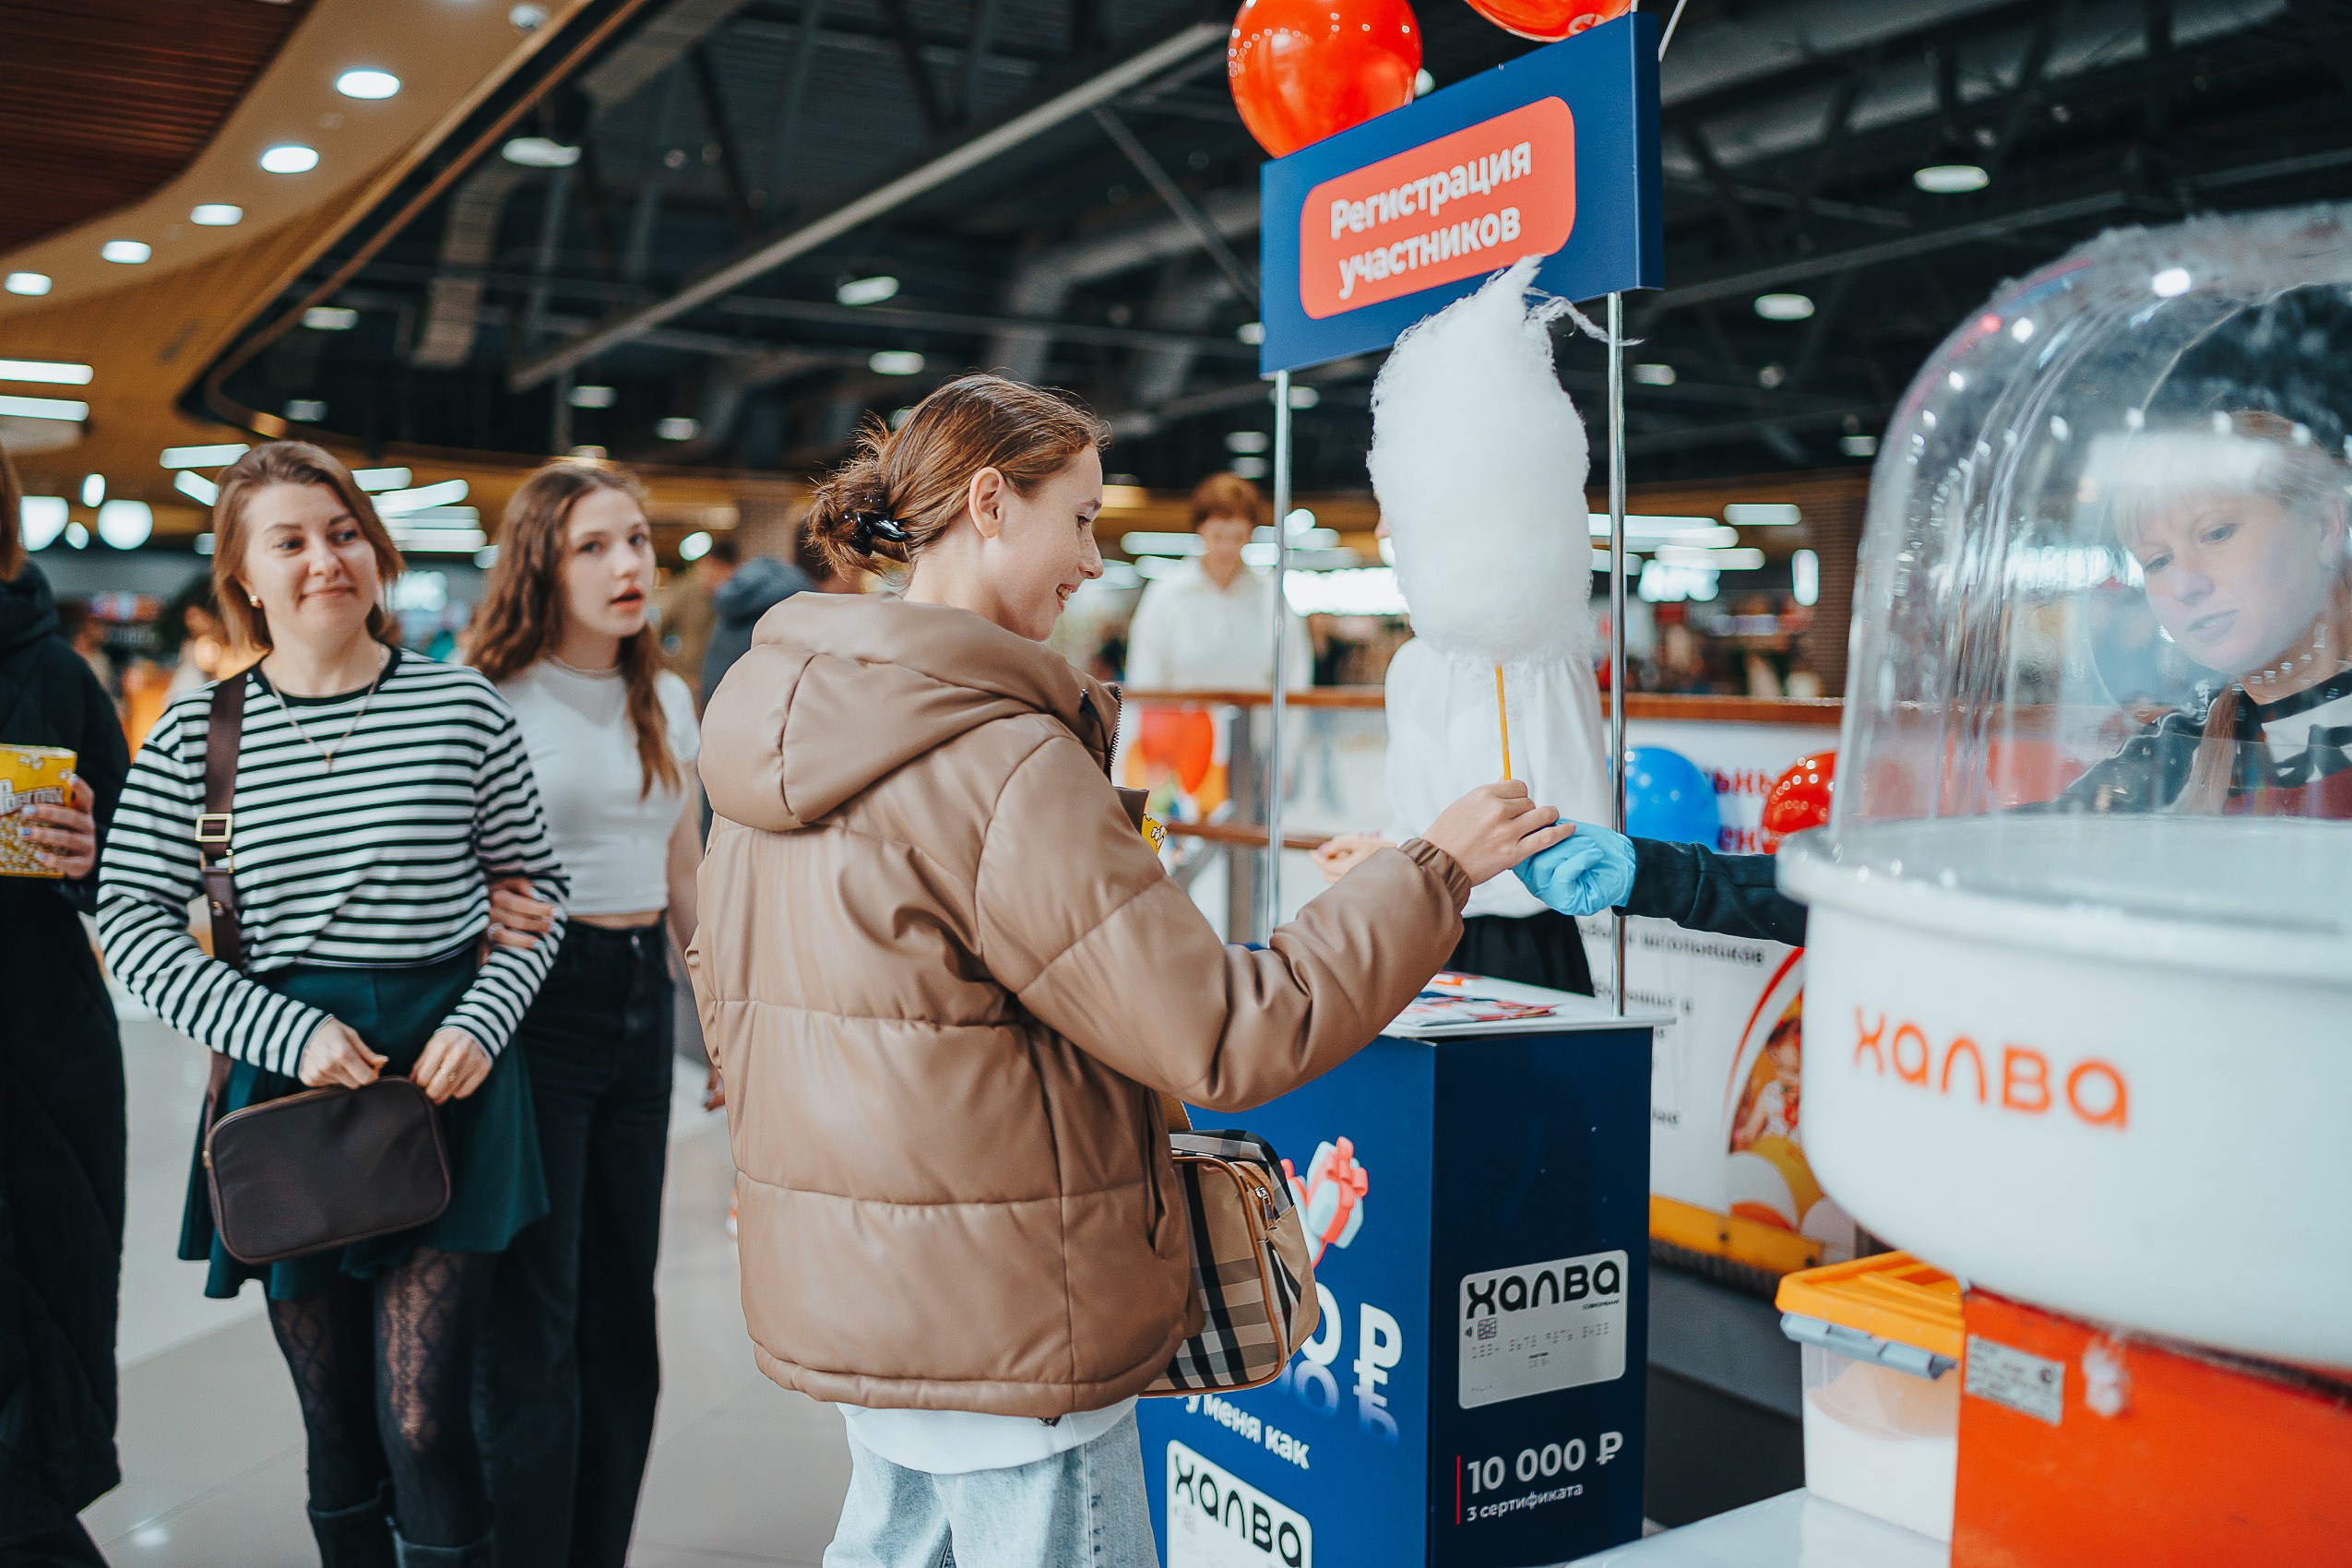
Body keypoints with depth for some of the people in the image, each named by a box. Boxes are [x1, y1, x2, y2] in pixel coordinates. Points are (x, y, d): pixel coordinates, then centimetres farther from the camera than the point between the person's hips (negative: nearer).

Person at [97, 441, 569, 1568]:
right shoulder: (198, 732, 2)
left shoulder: (463, 708, 0)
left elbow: (534, 886, 7)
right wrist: (285, 1033, -12)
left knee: (423, 1421, -6)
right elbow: (132, 918, 0)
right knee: (337, 1430, 11)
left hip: (448, 1072, -1)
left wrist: (482, 1023, -8)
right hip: (288, 1075, 2)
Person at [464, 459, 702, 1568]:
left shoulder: (668, 701, 10)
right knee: (536, 1319, 0)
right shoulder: (493, 698, -8)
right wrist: (480, 909, -28)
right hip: (540, 997, -6)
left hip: (642, 997, 6)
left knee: (623, 1308, 12)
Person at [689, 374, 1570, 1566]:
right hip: (997, 1324, -8)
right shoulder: (1003, 767, -22)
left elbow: (724, 995, 15)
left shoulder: (783, 737, 5)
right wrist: (1434, 869, -13)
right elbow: (1225, 1039, -22)